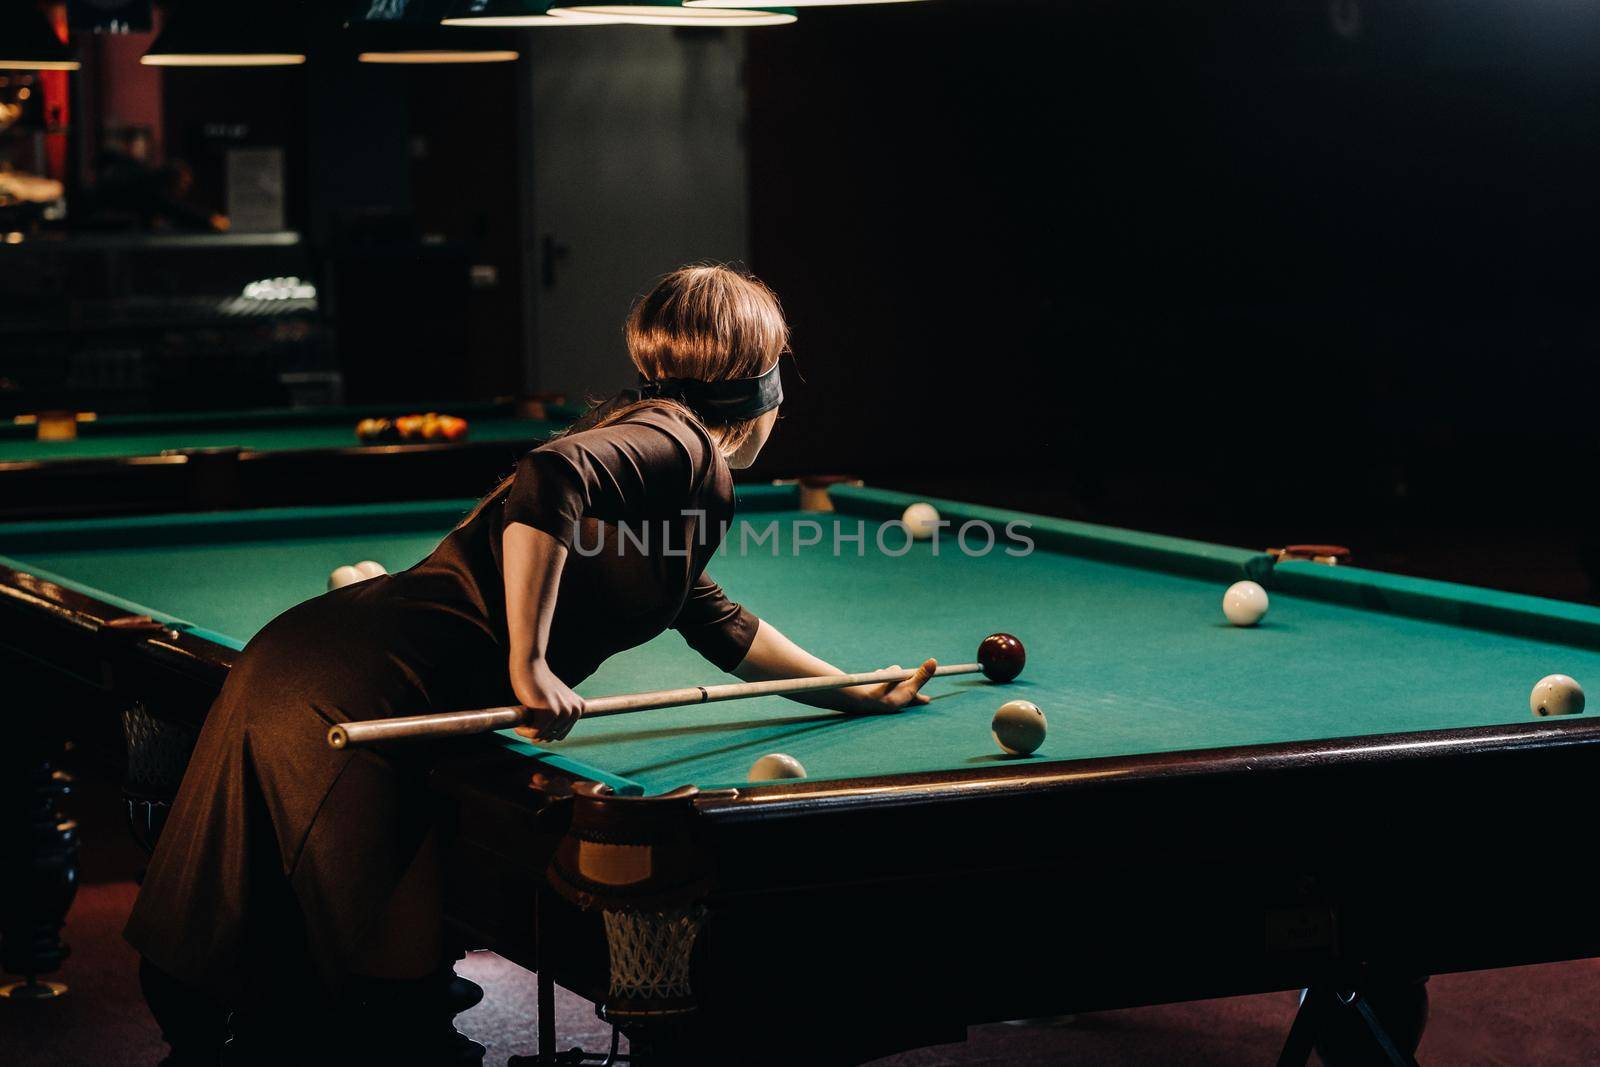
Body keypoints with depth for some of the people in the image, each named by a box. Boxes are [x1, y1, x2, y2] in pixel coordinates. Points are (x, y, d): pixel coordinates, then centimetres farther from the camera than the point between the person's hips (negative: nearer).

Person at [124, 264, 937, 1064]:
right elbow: (554, 477, -25)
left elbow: (720, 626, 42)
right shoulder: (681, 446, -2)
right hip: (352, 694, -9)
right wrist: (530, 665, -21)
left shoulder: (647, 434, 27)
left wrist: (860, 693, 48)